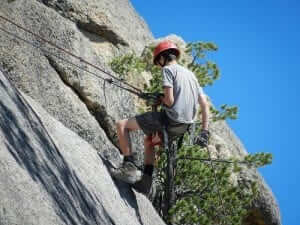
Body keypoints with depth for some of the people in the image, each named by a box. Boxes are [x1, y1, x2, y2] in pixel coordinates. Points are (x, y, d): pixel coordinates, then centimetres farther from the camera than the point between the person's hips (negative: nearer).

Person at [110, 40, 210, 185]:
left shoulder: (168, 69, -4)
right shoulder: (190, 74, 20)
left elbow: (169, 100, -16)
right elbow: (205, 105, 15)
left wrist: (160, 100, 6)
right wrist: (204, 131, 15)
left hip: (170, 119, -9)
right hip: (185, 125, 9)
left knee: (122, 125, -1)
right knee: (148, 140, 33)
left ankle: (129, 167, -10)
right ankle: (147, 177, 26)